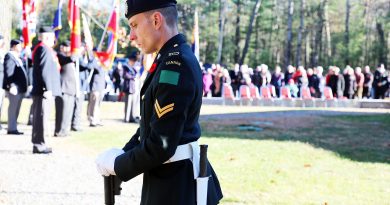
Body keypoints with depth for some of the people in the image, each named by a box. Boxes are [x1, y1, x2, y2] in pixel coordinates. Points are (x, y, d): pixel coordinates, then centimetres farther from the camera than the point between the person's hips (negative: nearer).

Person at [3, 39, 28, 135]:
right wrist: (11, 86, -25)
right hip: (14, 87, -10)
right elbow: (8, 72, -19)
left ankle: (13, 128, 19)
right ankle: (11, 129, -2)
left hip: (19, 88, 10)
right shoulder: (9, 56, -11)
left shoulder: (16, 57, 18)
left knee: (15, 109, 13)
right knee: (13, 108, -6)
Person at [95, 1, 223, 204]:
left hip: (175, 186, -9)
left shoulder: (175, 65, -22)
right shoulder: (172, 58, 9)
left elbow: (161, 145, -24)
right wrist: (124, 153, 3)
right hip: (176, 177, 9)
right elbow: (152, 123, 15)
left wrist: (117, 165, -11)